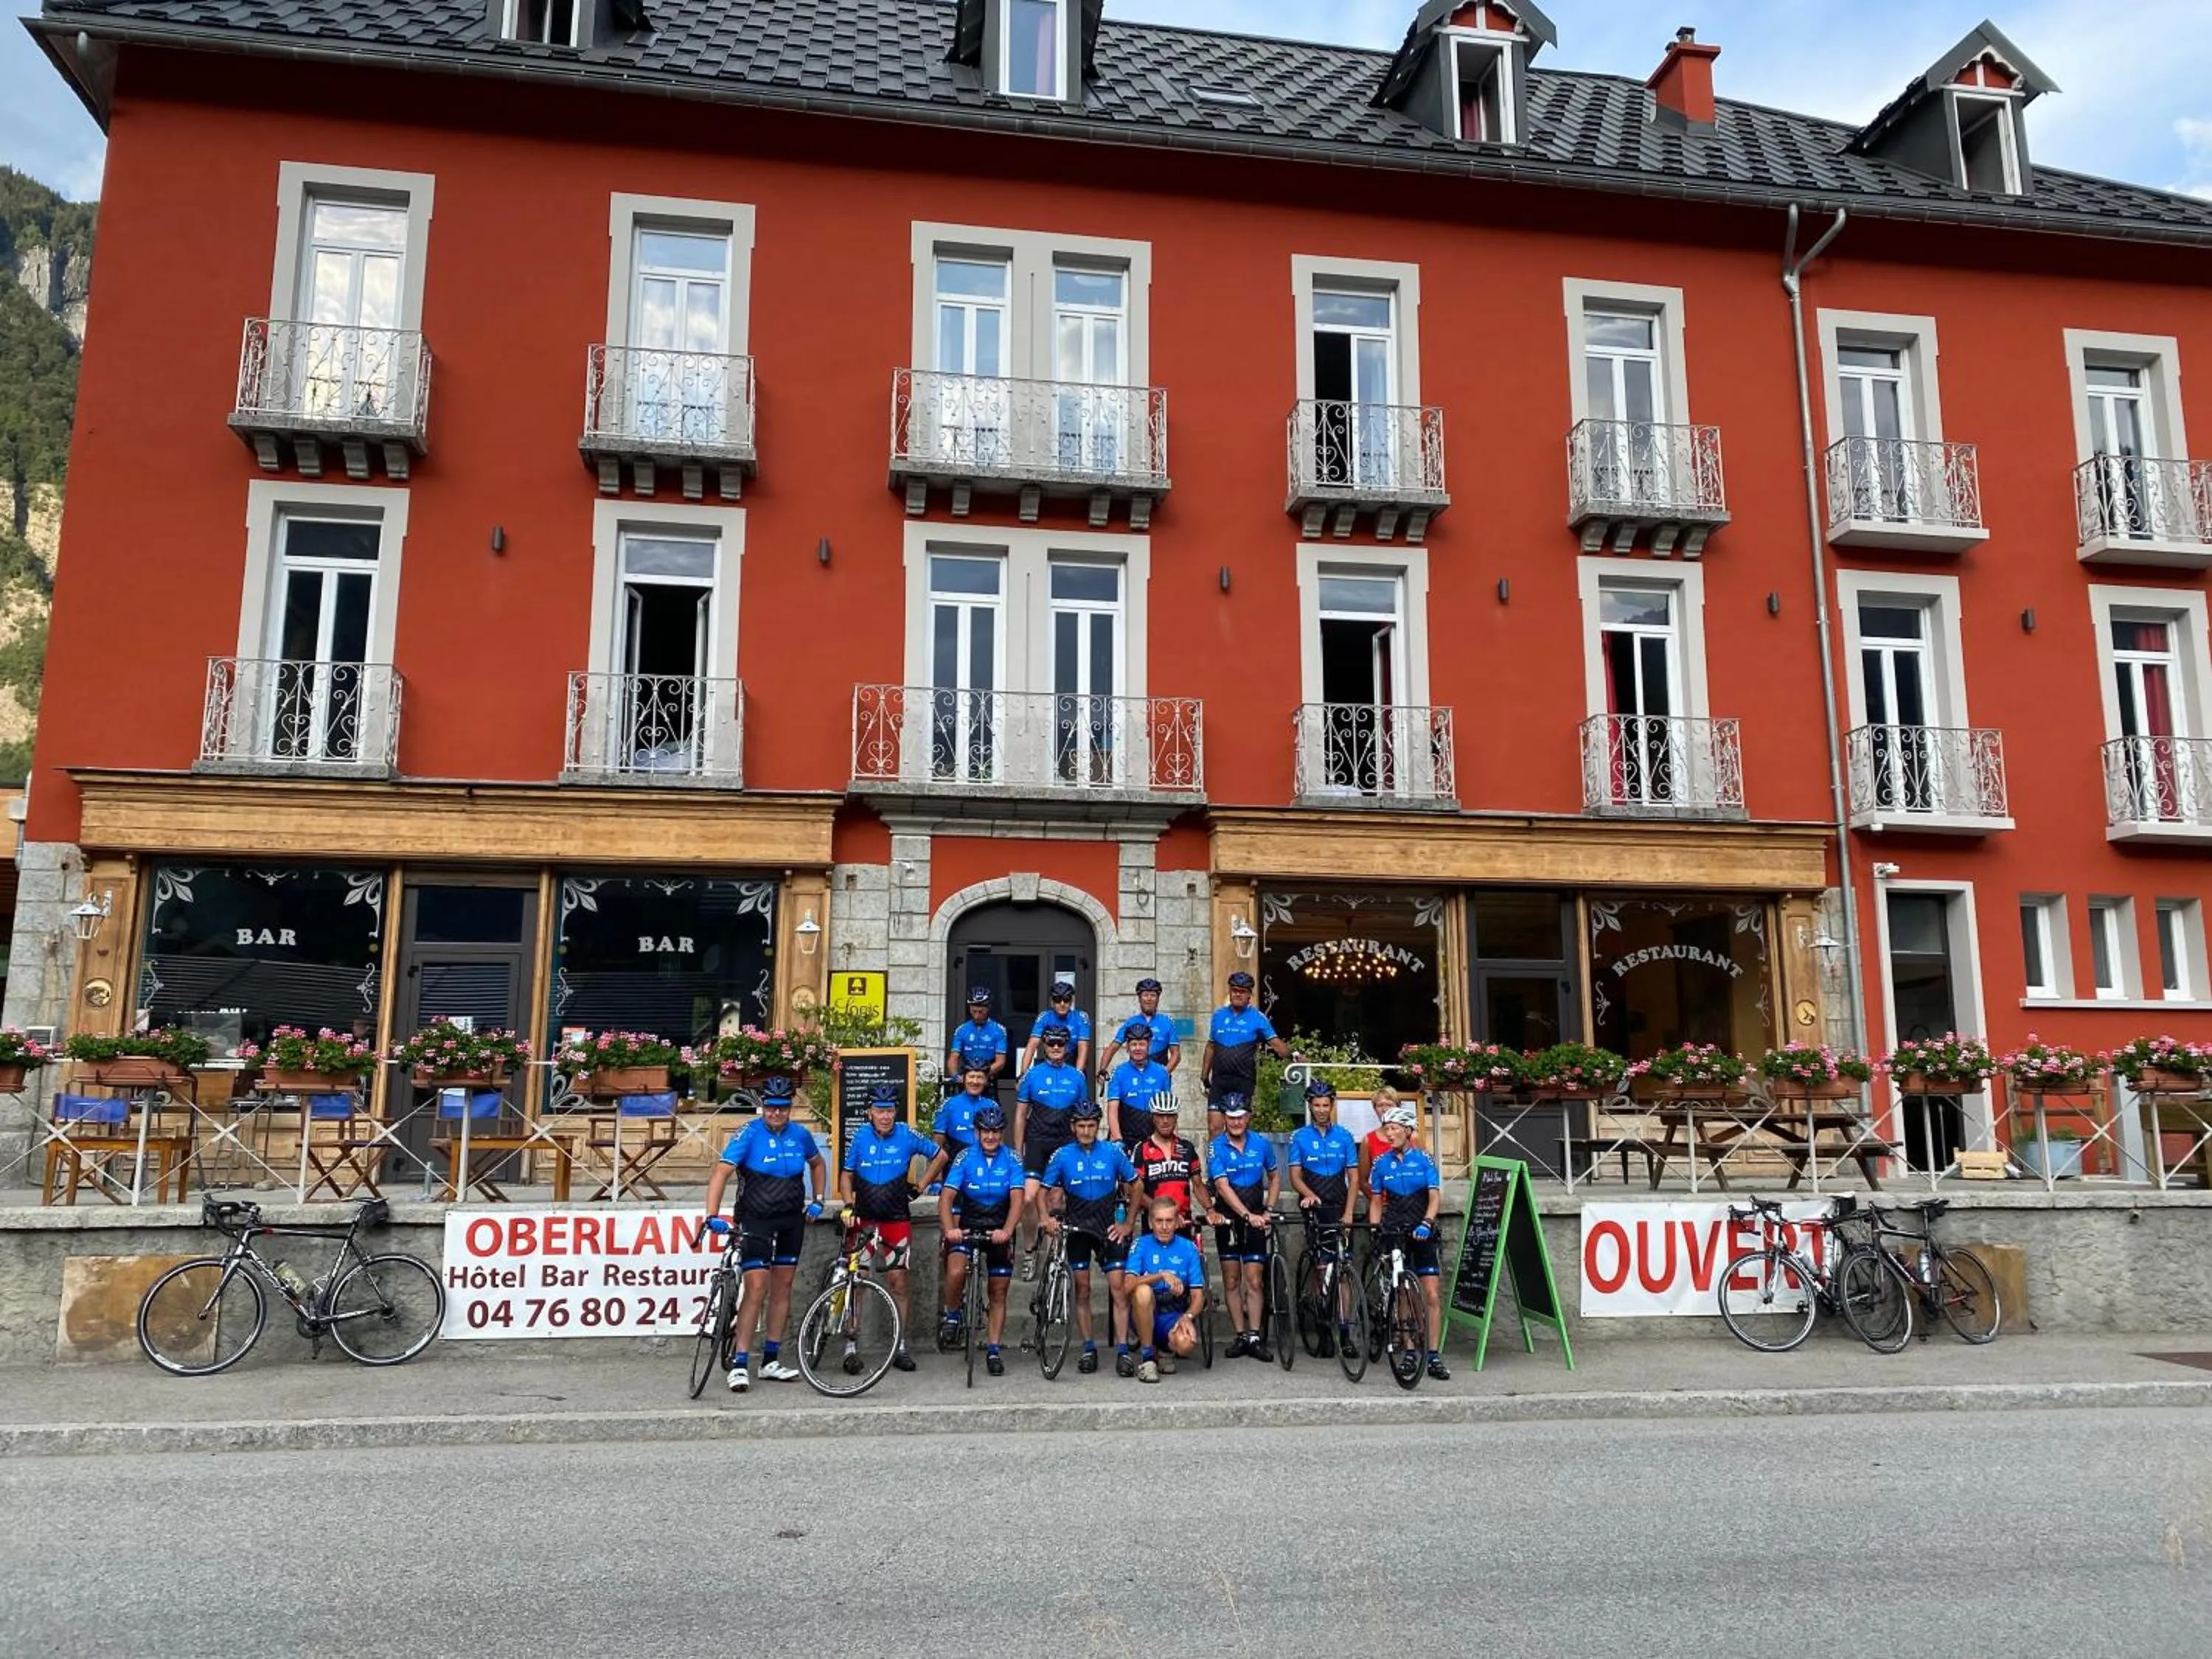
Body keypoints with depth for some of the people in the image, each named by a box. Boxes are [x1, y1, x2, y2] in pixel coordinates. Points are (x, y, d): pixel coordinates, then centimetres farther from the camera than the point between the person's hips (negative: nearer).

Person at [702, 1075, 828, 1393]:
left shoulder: (801, 1134, 1)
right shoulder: (749, 1134, -13)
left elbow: (817, 1164, 20)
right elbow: (721, 1173, -22)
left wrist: (817, 1202, 10)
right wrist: (713, 1216, -33)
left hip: (792, 1220, 5)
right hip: (756, 1221, -5)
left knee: (782, 1287, 8)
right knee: (756, 1288, -12)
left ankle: (770, 1361, 18)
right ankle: (739, 1365, -7)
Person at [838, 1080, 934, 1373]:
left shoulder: (907, 1135, -6)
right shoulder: (860, 1137, -2)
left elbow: (939, 1155, 7)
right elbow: (846, 1176, 7)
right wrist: (849, 1205, -8)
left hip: (897, 1219, -1)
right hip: (865, 1218, 1)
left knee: (897, 1282, 3)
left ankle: (900, 1347, 13)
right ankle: (850, 1346, 4)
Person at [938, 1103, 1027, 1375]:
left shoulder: (1011, 1159, -7)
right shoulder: (966, 1158, -7)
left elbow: (1017, 1199, -17)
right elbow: (946, 1197, -15)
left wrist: (1006, 1231, -34)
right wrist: (949, 1229, -34)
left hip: (999, 1231, 1)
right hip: (968, 1227, -1)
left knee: (998, 1292, 5)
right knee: (956, 1272, -27)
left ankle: (993, 1350, 17)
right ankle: (953, 1317, 0)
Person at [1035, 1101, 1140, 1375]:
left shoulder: (1113, 1152, -4)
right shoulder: (1063, 1156, -4)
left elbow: (1135, 1187, 5)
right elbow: (1042, 1190, 1)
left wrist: (1128, 1223, 1)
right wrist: (1047, 1218, -16)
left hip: (1108, 1226, 0)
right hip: (1076, 1227, 1)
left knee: (1118, 1288, -7)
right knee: (1082, 1290, 4)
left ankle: (1123, 1351, -5)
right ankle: (1089, 1349, 13)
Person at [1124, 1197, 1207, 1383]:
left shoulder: (1188, 1248, 2)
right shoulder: (1141, 1245, -1)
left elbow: (1198, 1295, -1)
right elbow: (1129, 1284, -17)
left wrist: (1188, 1316, -21)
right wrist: (1162, 1275, -28)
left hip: (1175, 1316, 1)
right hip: (1146, 1314, -1)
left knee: (1186, 1343, -33)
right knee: (1143, 1291, -34)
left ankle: (1166, 1350, 8)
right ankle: (1147, 1356, -15)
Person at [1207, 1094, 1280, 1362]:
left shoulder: (1262, 1144, 0)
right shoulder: (1216, 1148, -8)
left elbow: (1275, 1177, 14)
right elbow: (1223, 1186, -17)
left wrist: (1268, 1210, 2)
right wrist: (1247, 1214, -27)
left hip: (1255, 1219, 1)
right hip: (1228, 1218, -1)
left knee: (1254, 1280, -4)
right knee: (1232, 1280, 3)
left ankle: (1255, 1337, 0)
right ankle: (1241, 1336, 10)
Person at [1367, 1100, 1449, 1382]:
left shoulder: (1423, 1159, -2)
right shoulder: (1381, 1163, 5)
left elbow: (1435, 1197, -8)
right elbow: (1376, 1201, 9)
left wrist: (1427, 1223, -24)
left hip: (1421, 1233, -2)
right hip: (1394, 1233, 2)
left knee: (1433, 1295, -7)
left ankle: (1434, 1356, -2)